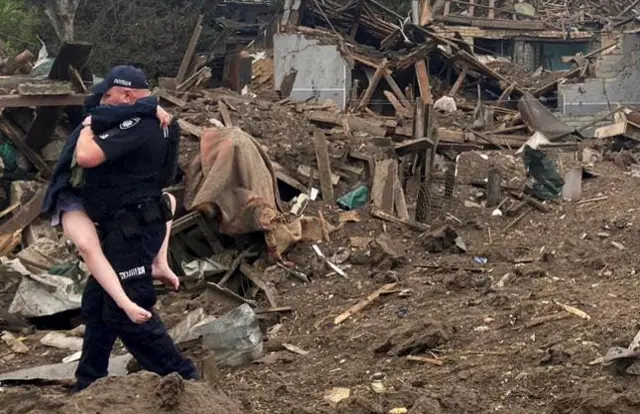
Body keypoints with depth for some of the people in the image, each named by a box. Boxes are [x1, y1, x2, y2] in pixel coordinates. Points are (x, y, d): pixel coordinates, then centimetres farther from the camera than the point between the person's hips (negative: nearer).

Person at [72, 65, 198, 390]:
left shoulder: (137, 125, -20)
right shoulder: (148, 124, 13)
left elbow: (86, 157, -28)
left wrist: (88, 126, -10)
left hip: (133, 229, -11)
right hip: (125, 229, 11)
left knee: (126, 311, -7)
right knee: (96, 304, 16)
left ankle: (179, 376, 3)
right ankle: (88, 385, 26)